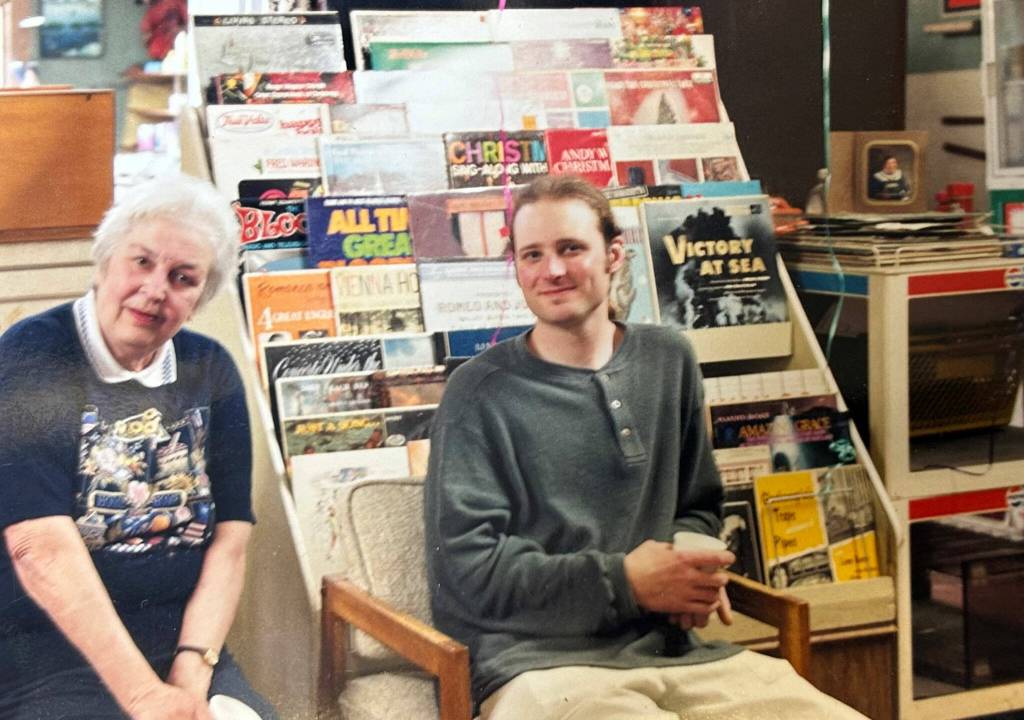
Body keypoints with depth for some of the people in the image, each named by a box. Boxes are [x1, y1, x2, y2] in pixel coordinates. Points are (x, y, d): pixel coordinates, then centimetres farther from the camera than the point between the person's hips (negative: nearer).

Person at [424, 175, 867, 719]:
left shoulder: (668, 362, 14)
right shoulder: (480, 393, -1)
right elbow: (467, 566, -6)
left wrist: (692, 566, 1)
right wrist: (623, 581, -12)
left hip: (671, 648, 6)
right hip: (538, 662, -5)